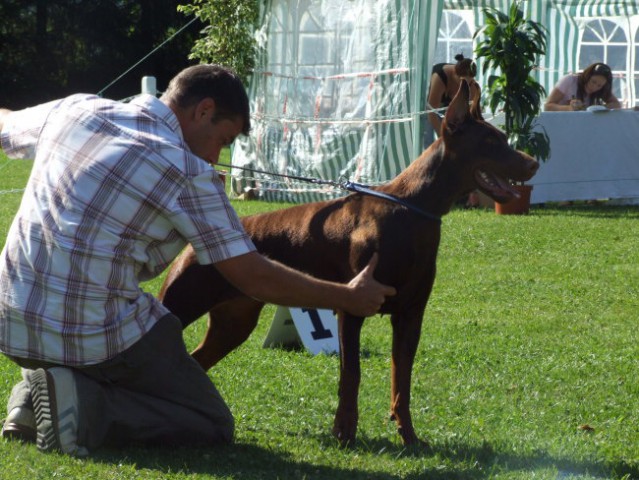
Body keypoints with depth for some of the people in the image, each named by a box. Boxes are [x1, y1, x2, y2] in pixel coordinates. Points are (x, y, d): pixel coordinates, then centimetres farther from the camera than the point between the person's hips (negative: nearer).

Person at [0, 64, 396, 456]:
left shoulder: (75, 110, 5)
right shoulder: (188, 174, -10)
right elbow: (255, 279, -7)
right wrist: (350, 298, 6)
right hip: (96, 340, -7)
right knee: (213, 426, 9)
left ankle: (36, 393, 7)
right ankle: (88, 410, -12)